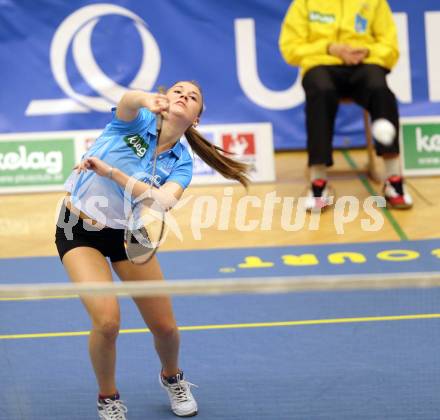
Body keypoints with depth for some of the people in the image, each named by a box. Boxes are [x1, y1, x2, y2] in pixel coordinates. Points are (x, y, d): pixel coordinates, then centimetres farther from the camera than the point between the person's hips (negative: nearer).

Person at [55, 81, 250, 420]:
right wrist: (146, 99, -62)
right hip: (78, 228, -3)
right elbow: (128, 101, -37)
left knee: (165, 326, 3)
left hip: (127, 233, 4)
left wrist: (109, 170, -37)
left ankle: (172, 377, 39)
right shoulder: (137, 121, -11)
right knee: (107, 320, -20)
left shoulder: (181, 162, -6)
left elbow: (164, 201, -27)